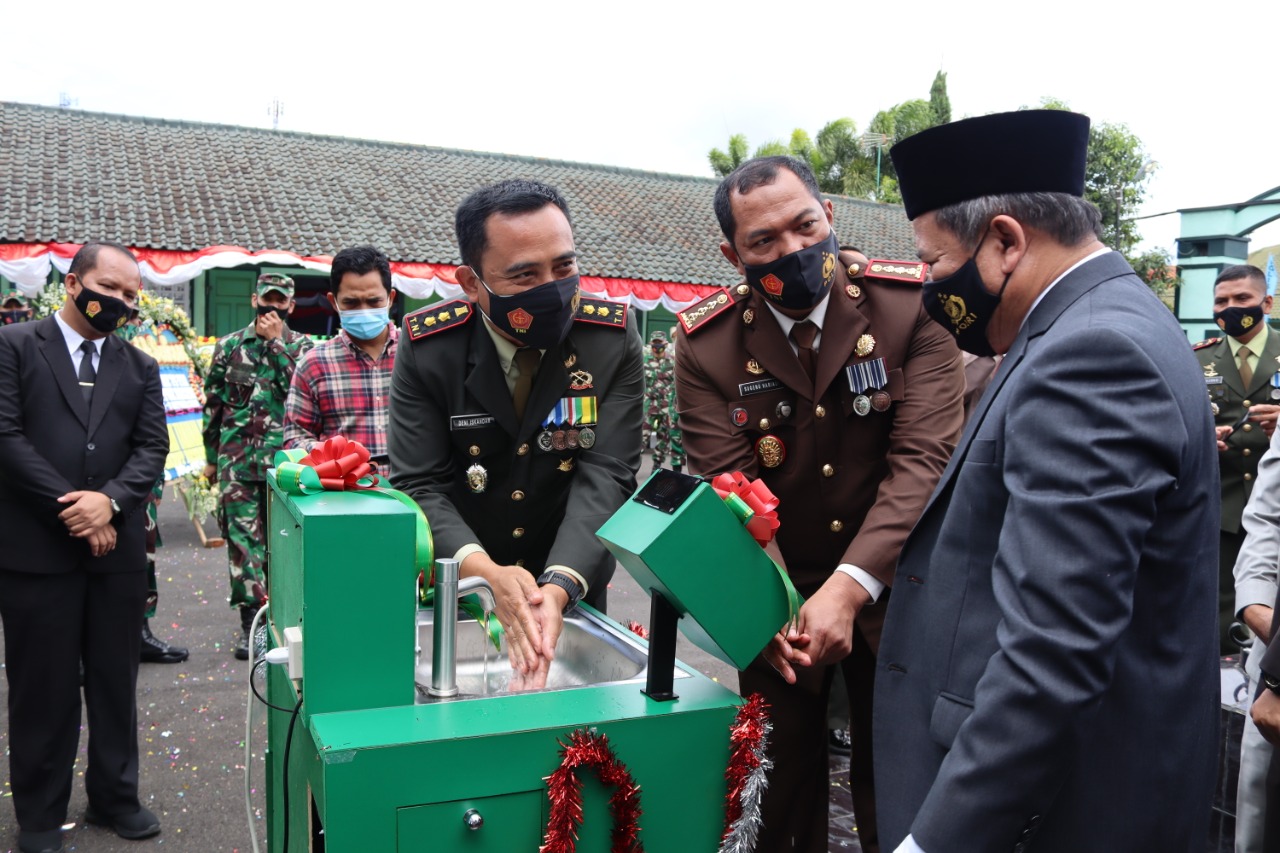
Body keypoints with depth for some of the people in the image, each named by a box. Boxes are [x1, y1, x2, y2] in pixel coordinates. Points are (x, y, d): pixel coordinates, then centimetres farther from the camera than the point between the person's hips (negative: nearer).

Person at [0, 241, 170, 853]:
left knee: (116, 681, 12)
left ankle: (114, 797, 27)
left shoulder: (140, 367, 11)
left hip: (117, 546, 4)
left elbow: (152, 447, 4)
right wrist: (70, 508, -13)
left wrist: (110, 499, -14)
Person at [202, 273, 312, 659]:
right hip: (237, 458, 1)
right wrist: (211, 456, 12)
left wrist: (277, 342, -11)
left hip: (283, 458, -1)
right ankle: (251, 618, 2)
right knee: (243, 537, -2)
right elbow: (213, 404, 13)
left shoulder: (300, 346, 7)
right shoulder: (229, 345, 10)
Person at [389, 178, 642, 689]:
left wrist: (559, 587, -34)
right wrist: (486, 572, -33)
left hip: (572, 592, 1)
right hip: (455, 591, 0)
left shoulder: (613, 338, -14)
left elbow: (605, 477, -19)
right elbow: (420, 487, -16)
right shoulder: (426, 347, -14)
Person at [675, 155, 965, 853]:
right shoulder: (707, 344, -10)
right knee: (783, 777, 14)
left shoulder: (913, 303, -13)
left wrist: (850, 587, -32)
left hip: (888, 586, 0)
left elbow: (923, 459, -21)